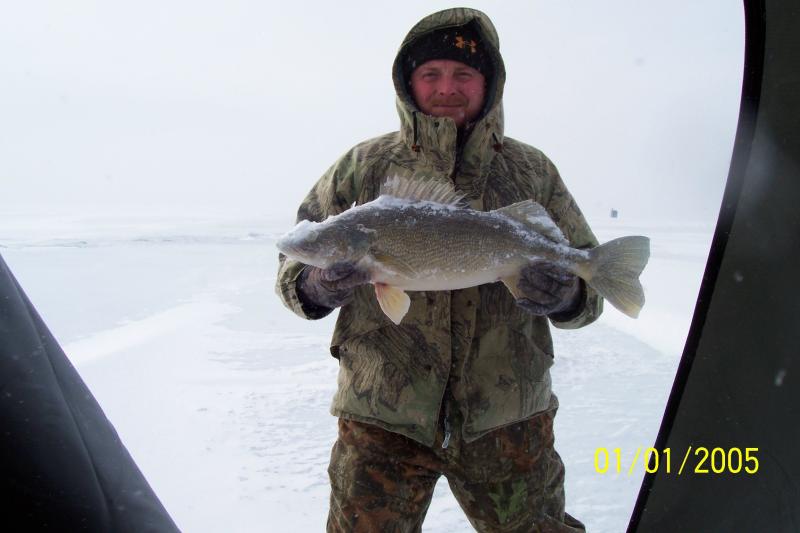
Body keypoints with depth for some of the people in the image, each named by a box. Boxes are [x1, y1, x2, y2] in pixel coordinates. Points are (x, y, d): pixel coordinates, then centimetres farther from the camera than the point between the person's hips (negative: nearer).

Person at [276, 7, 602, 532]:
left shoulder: (534, 171, 4)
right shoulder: (363, 166, 1)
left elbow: (592, 279, 7)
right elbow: (294, 258, 5)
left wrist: (564, 296, -16)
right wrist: (316, 286, -18)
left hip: (509, 419, 2)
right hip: (381, 417, -1)